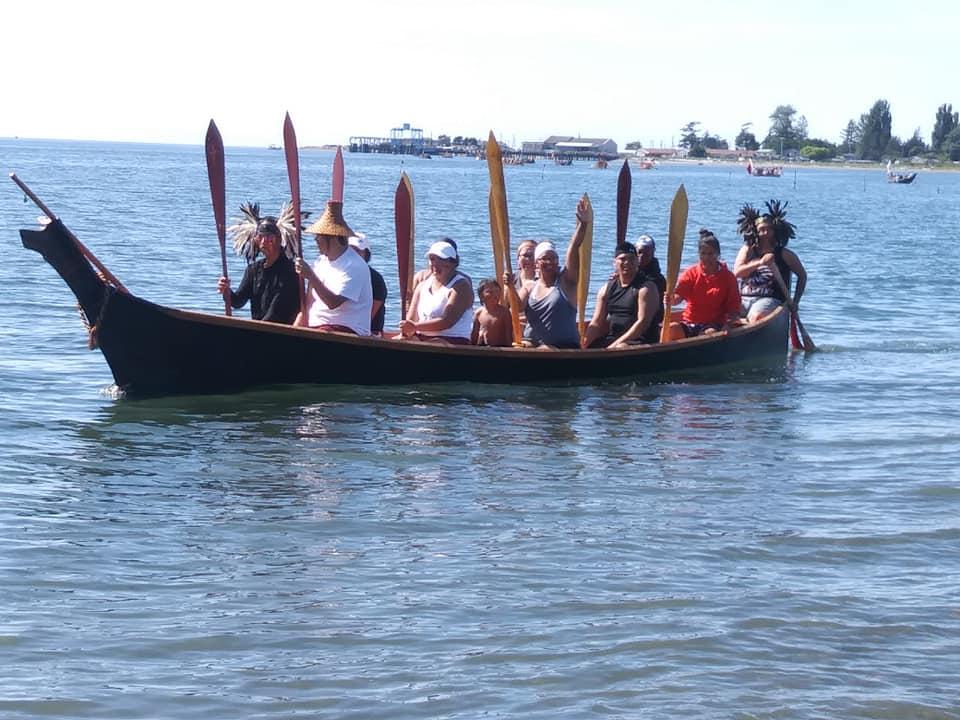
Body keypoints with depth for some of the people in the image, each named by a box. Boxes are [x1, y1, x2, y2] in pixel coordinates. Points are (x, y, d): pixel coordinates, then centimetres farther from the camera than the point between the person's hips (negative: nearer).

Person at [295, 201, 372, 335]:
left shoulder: (354, 266, -11)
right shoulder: (321, 262, 16)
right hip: (315, 329, 8)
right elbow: (307, 305, 15)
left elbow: (333, 303, -20)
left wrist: (311, 276, -22)